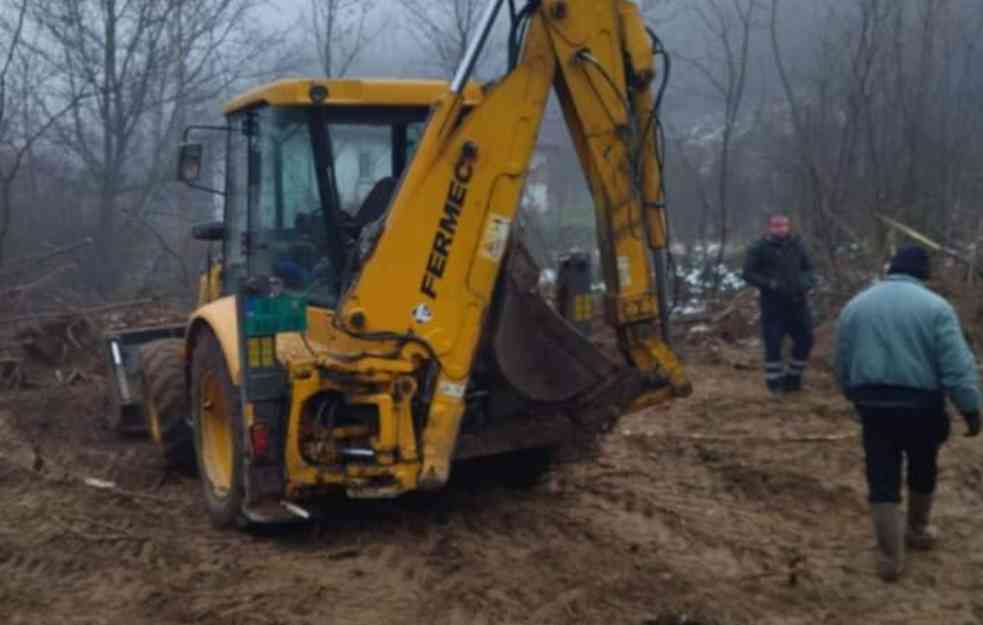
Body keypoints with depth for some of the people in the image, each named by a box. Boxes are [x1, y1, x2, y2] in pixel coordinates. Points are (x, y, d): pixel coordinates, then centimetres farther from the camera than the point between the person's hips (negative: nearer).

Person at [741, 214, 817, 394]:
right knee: (773, 344, -6)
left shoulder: (797, 244, 7)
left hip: (798, 303, 4)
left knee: (805, 340, 9)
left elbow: (810, 268, 15)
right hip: (773, 306, -4)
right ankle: (775, 385, 7)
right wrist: (769, 284, -19)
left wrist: (807, 282, -7)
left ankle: (793, 379, 27)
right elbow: (748, 274, -5)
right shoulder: (760, 248, -5)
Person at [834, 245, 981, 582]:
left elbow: (842, 365, 12)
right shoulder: (935, 306, -8)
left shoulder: (855, 305, 5)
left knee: (882, 479, 5)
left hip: (872, 404, 2)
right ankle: (917, 530, 39)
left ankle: (890, 556, 2)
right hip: (921, 404, -2)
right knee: (923, 470, 21)